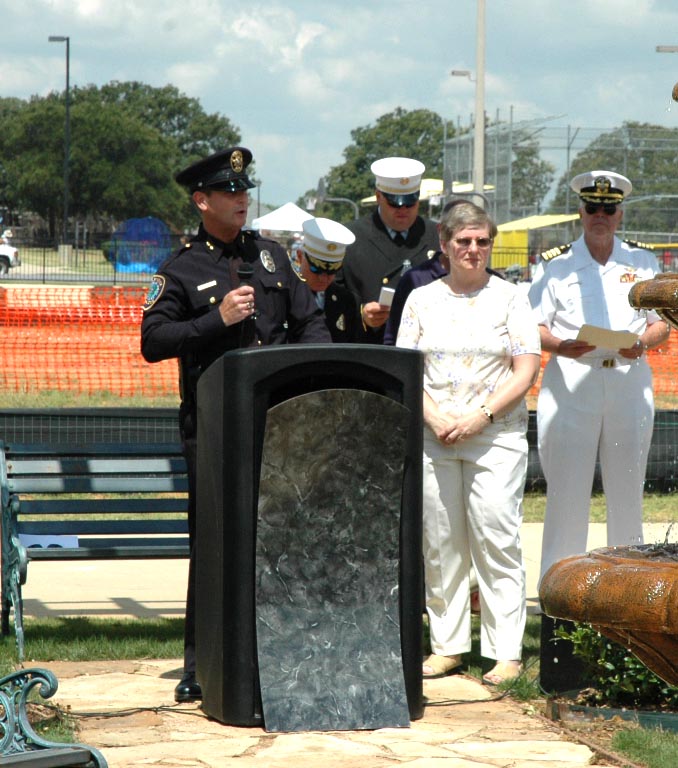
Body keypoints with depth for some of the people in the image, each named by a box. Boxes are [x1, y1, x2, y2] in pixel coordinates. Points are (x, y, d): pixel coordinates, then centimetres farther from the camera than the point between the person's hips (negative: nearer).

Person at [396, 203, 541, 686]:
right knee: (440, 543, 4)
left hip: (497, 436, -3)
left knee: (497, 542, -7)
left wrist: (481, 415, -12)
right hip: (434, 436, 3)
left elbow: (527, 371, -2)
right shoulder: (422, 300, 11)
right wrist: (435, 417, -8)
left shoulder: (510, 297, 4)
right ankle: (448, 646, 13)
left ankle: (506, 654, -4)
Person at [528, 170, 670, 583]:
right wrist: (559, 346, -18)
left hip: (629, 380, 2)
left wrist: (640, 342, -10)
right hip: (570, 380, -2)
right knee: (566, 489, -5)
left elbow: (662, 324, 12)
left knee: (628, 488, 4)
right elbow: (533, 327, 3)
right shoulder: (555, 263, 8)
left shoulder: (643, 261, 13)